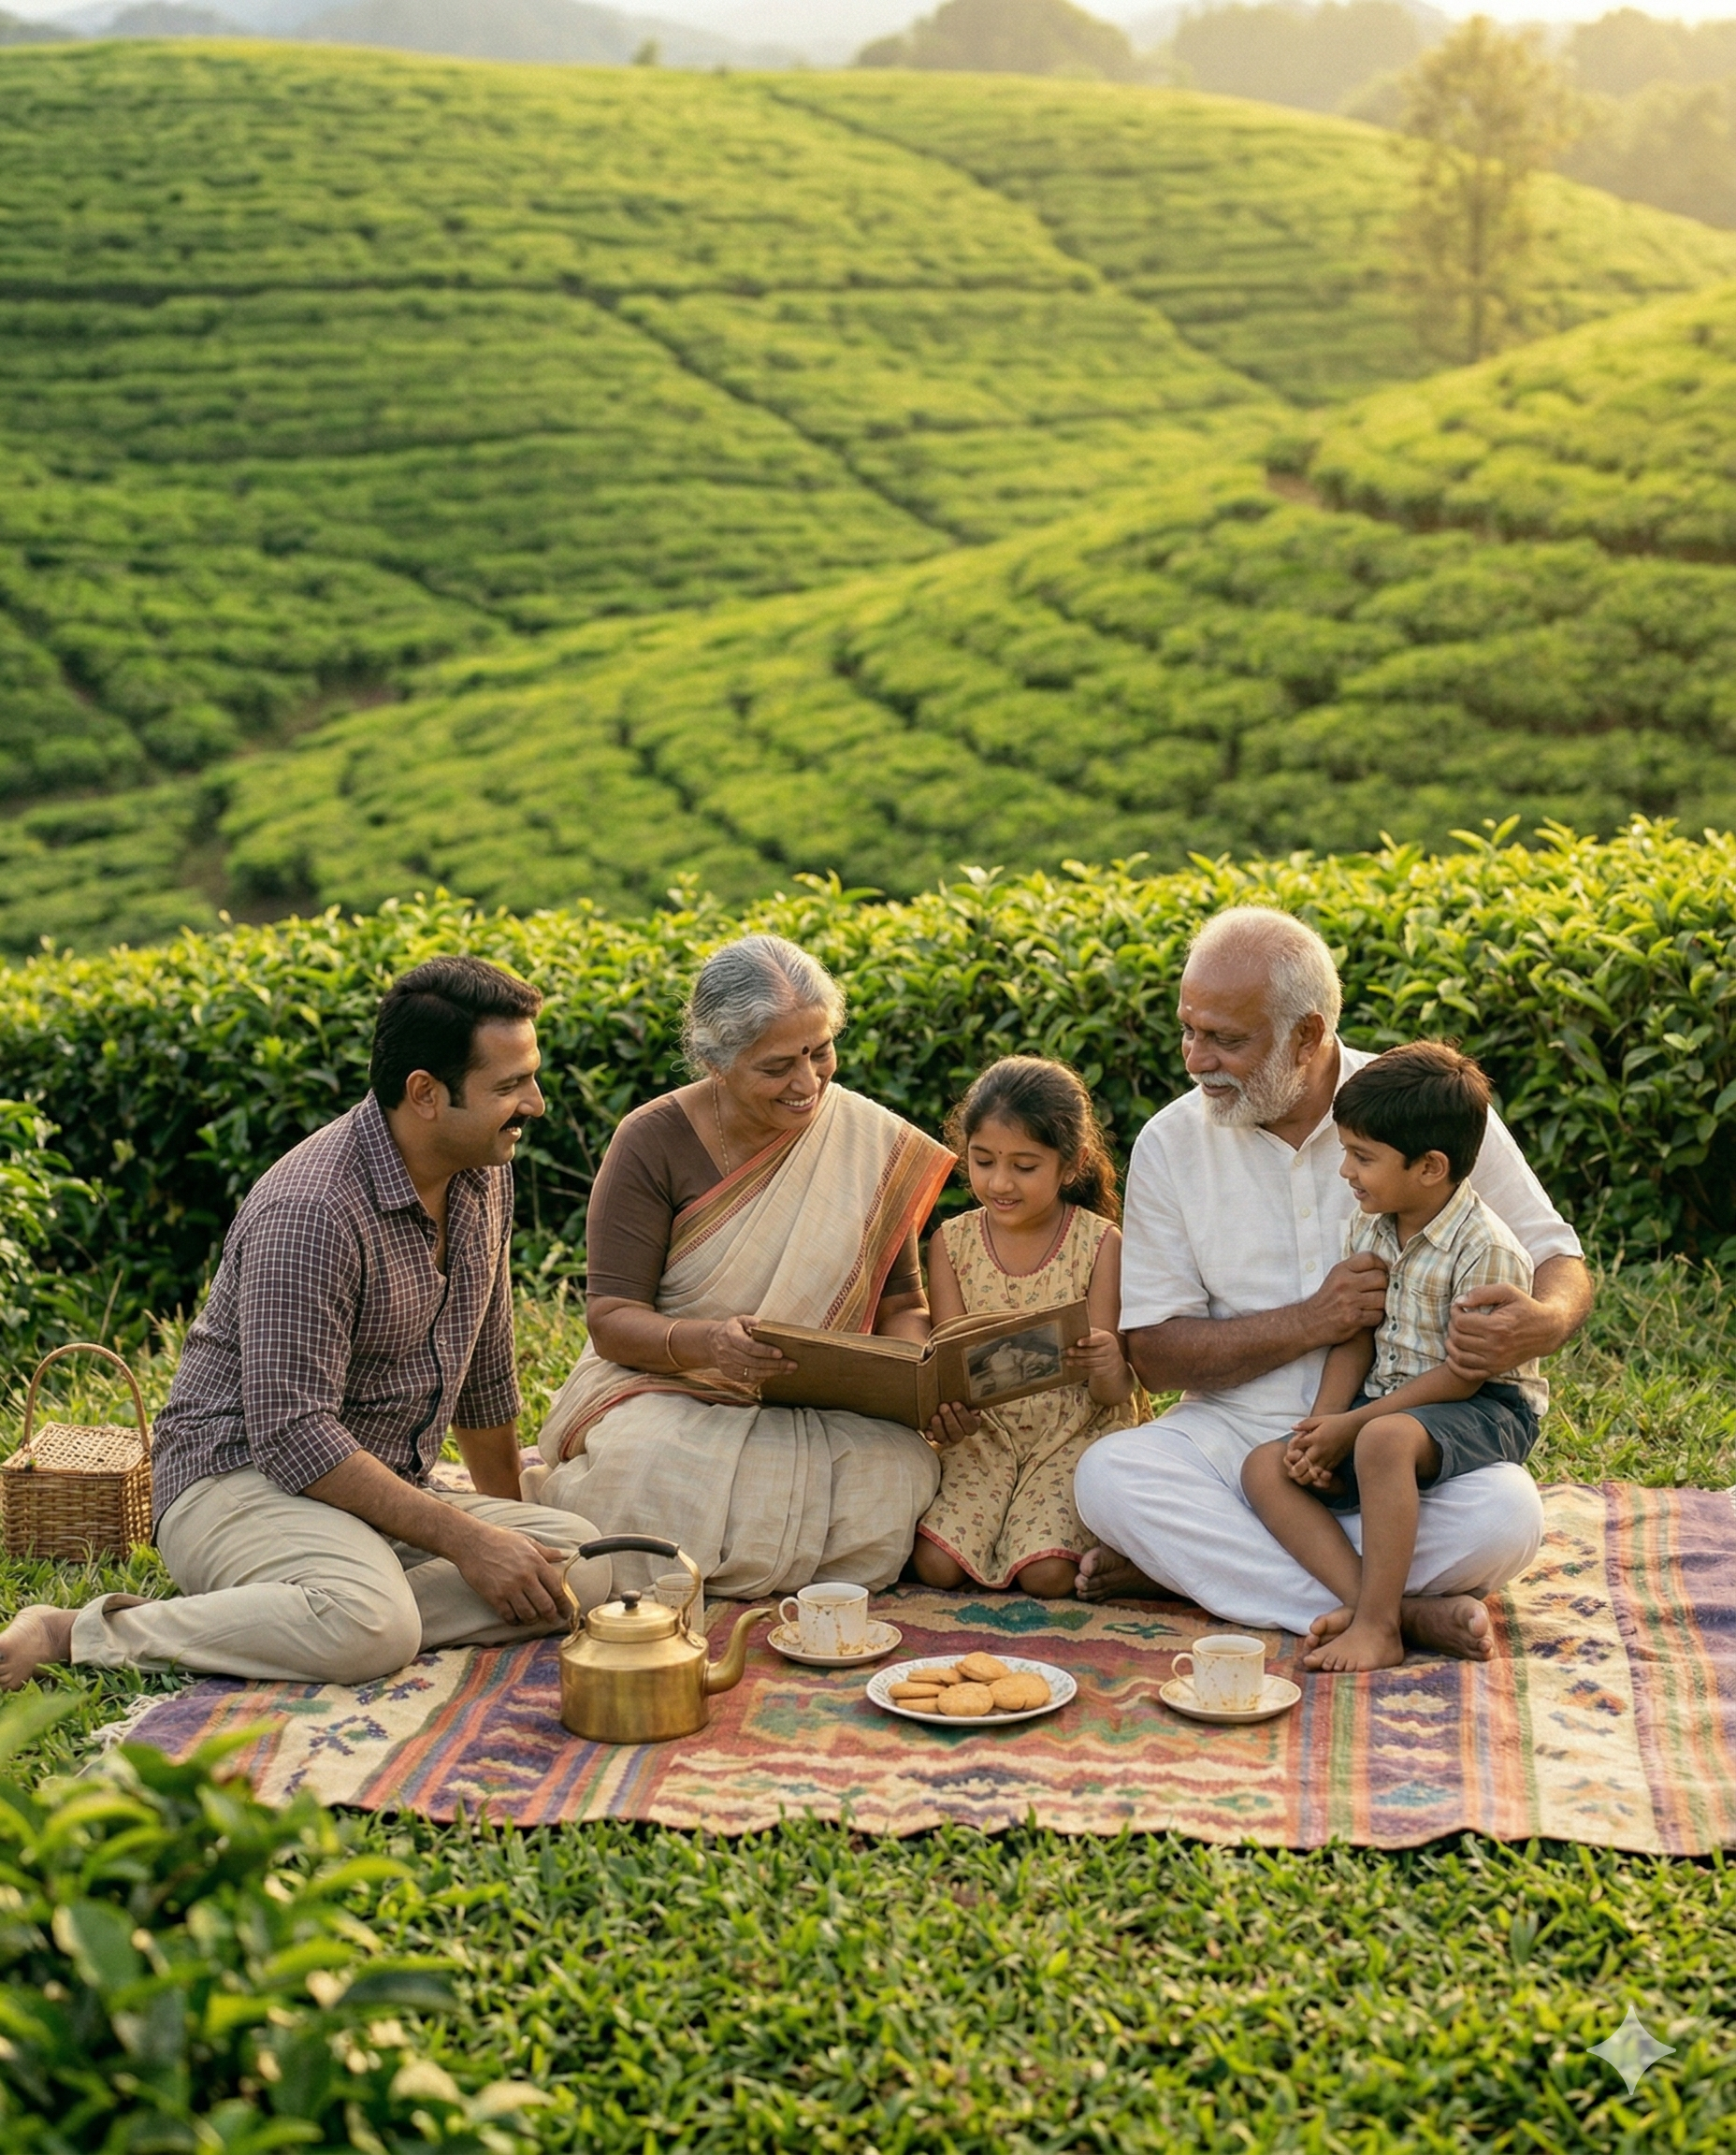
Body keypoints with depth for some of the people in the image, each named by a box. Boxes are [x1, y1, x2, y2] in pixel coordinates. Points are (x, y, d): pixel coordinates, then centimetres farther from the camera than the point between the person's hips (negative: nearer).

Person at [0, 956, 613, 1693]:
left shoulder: (484, 1175, 5)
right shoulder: (310, 1211, -22)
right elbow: (291, 1435, -25)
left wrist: (503, 1517, 26)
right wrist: (464, 1539, -24)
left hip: (380, 1495, 9)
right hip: (241, 1476, -8)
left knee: (585, 1558, -16)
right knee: (370, 1628, -39)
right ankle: (76, 1633, -23)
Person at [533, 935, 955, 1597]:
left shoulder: (872, 1142, 0)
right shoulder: (651, 1142, -8)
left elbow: (903, 1305, 7)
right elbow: (610, 1319, -11)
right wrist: (705, 1342, -33)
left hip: (822, 1411, 2)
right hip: (666, 1389, -2)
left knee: (895, 1473, -31)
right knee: (652, 1472, -36)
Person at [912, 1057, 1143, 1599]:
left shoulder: (1100, 1245, -7)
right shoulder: (951, 1244, 0)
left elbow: (1114, 1392, -7)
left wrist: (1108, 1369, -33)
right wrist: (949, 1407, -26)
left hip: (1074, 1434, -2)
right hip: (981, 1435, 2)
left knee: (1046, 1574, -25)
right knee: (937, 1565, -21)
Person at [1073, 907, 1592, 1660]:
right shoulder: (1170, 1143, 1)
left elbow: (1556, 1257, 4)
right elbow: (1155, 1356, -1)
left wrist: (1542, 1323, -22)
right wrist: (1311, 1322, -17)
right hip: (1240, 1434, 1)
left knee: (1504, 1517, -32)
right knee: (1107, 1476, -28)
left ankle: (1189, 1564, -19)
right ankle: (1393, 1611, -27)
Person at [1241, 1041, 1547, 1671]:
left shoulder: (1487, 1252, -19)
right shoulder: (1368, 1230, 5)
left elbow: (1463, 1374, -19)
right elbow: (1356, 1340, 7)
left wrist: (1351, 1426, -19)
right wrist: (1321, 1428, -9)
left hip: (1483, 1412, -8)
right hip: (1386, 1402, 8)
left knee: (1385, 1441, -39)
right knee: (1265, 1467, -10)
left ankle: (1376, 1626, -33)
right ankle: (1360, 1594, -27)